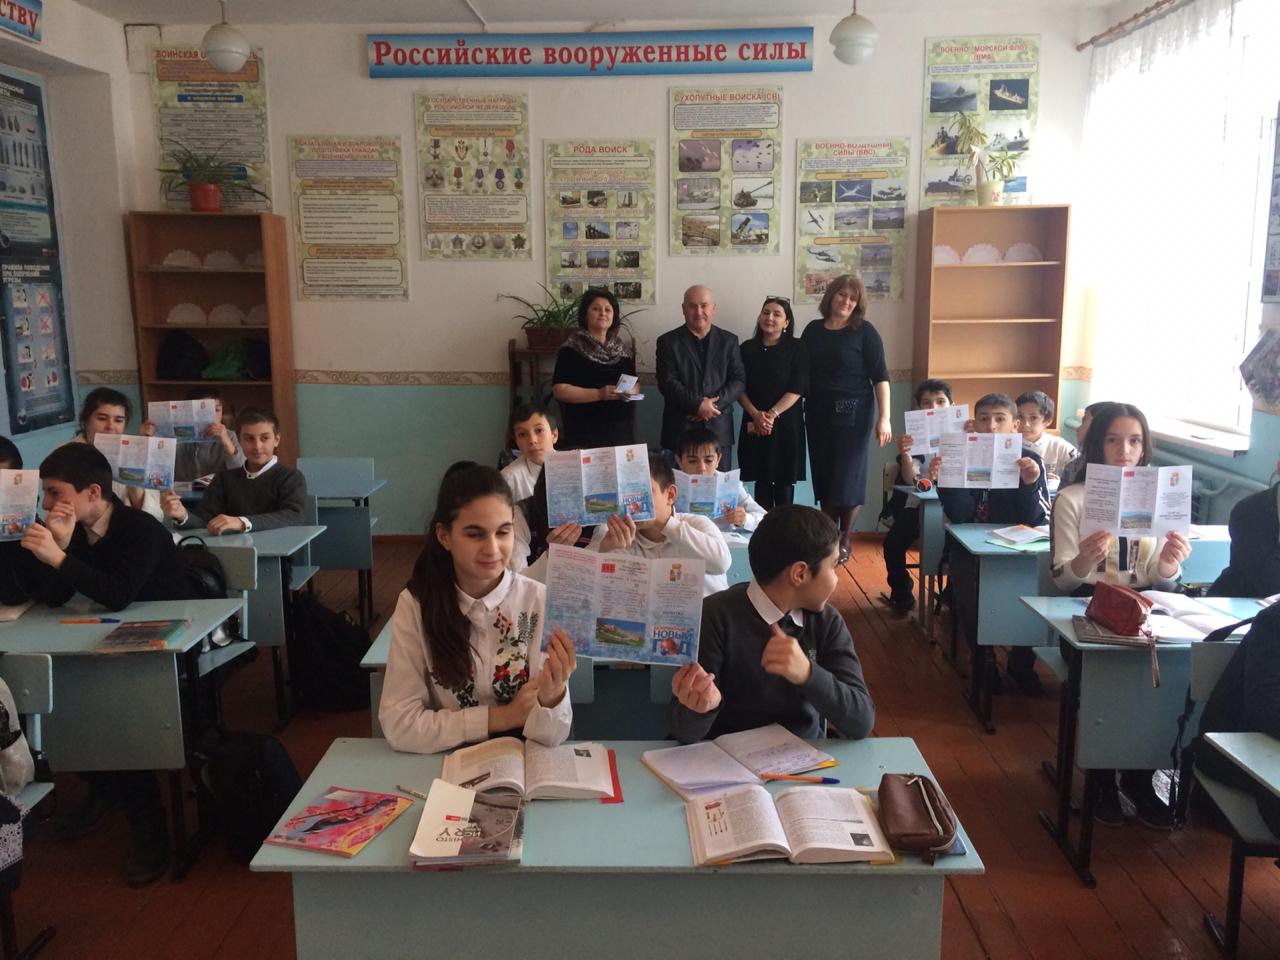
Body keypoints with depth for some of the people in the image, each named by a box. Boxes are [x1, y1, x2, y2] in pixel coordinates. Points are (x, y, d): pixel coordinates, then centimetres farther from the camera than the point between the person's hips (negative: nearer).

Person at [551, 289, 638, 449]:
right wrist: (598, 394, -20)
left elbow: (635, 383, 18)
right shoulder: (572, 349, -4)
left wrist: (631, 391, -6)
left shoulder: (624, 348, 12)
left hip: (621, 429, 4)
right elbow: (560, 390, -11)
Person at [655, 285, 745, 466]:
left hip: (719, 429, 2)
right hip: (680, 429, -2)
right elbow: (667, 382, -6)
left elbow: (739, 380, 3)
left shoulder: (729, 341, 10)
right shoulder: (668, 341, 3)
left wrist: (714, 404, -12)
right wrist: (697, 405, -17)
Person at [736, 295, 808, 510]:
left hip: (786, 423, -2)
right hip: (754, 424, 2)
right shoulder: (747, 349, 7)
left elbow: (797, 388, -8)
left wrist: (772, 414, -16)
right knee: (761, 480, 5)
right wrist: (755, 415, -12)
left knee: (784, 480, 1)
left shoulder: (796, 349, 0)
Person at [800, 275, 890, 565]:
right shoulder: (812, 330, 7)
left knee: (848, 476, -1)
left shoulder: (864, 332, -5)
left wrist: (884, 418, -16)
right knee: (823, 477, 6)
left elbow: (880, 376, -8)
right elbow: (803, 374, 11)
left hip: (853, 414, -4)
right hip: (818, 413, 4)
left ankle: (845, 540, 12)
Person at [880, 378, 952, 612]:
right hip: (915, 506, -1)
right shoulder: (914, 438, 0)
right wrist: (905, 455, -36)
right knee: (893, 543, -20)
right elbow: (911, 481, -15)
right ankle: (902, 596, -1)